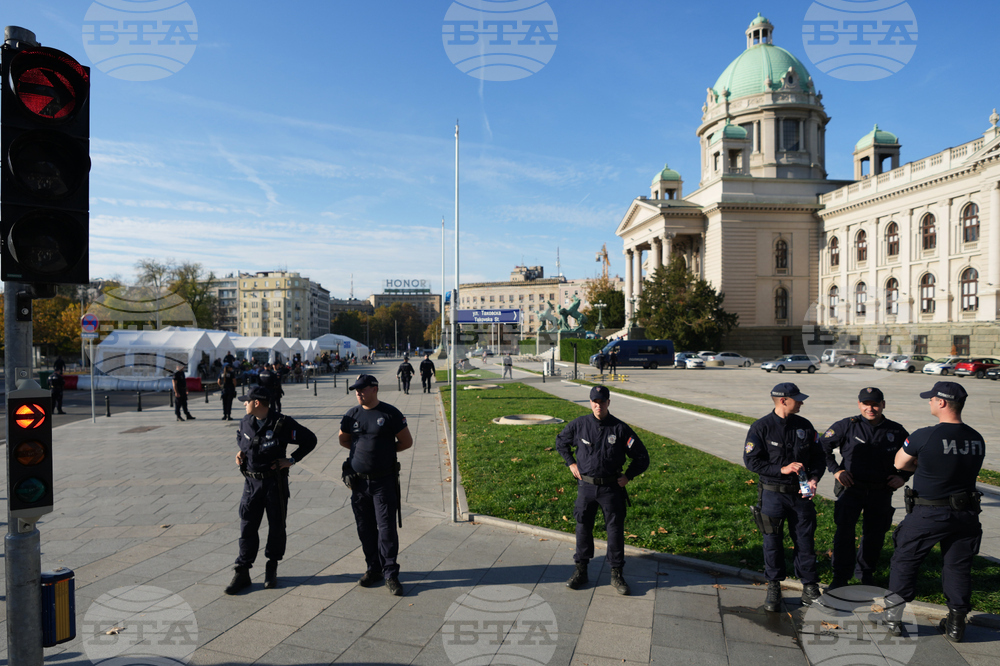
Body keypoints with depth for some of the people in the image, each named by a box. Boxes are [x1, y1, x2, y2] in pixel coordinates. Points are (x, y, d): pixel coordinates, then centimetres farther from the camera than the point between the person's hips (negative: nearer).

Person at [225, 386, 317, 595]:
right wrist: (241, 452, 6)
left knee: (276, 527, 7)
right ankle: (242, 573, 14)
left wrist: (292, 460, -11)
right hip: (251, 482, 4)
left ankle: (272, 568, 25)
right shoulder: (245, 422, 2)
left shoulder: (283, 423, -14)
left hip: (275, 482, -4)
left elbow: (310, 440, -7)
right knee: (247, 527, 5)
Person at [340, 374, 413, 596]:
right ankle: (373, 569, 26)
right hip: (359, 481, 4)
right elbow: (343, 439, 19)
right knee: (365, 528, 11)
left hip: (384, 480, -4)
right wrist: (364, 448, 8)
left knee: (387, 528, -4)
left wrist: (385, 450, 1)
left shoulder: (390, 413, -6)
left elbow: (407, 441, 0)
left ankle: (390, 574, 5)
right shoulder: (352, 415, 6)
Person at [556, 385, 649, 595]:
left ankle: (616, 575, 21)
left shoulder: (620, 428, -8)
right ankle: (581, 570, 24)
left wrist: (627, 476, -4)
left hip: (611, 488, -1)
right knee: (583, 527, 9)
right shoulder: (579, 424, -4)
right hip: (586, 486, 1)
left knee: (615, 530, 5)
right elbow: (560, 442, 15)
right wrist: (571, 463, 7)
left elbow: (642, 457, 1)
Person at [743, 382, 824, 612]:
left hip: (801, 493, 3)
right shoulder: (761, 427, -9)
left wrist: (814, 478, -7)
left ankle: (810, 588, 22)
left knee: (806, 541, 7)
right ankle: (773, 588, 22)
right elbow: (751, 461, -10)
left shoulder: (804, 426, 4)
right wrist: (782, 469, -17)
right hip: (773, 494, -3)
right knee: (772, 542, 6)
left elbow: (818, 455, 10)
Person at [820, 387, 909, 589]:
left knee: (875, 534, 12)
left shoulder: (896, 431, 3)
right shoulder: (847, 426, -4)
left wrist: (902, 476, 4)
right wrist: (836, 470, -4)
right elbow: (823, 446, 2)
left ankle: (866, 573, 32)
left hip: (881, 491, 3)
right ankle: (841, 576, 3)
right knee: (844, 531, -8)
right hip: (851, 488, -2)